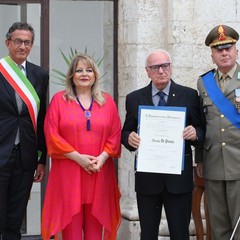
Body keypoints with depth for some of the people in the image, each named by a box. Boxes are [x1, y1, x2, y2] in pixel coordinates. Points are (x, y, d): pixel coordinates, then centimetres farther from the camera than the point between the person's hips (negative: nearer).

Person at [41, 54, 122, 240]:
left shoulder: (107, 101, 10)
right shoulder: (59, 99, 3)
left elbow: (115, 134, 6)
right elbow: (52, 134, -4)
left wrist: (102, 157, -10)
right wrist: (77, 157, -12)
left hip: (99, 173, 2)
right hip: (68, 172, -2)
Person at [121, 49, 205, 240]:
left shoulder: (189, 95, 3)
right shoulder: (134, 99, 7)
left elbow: (201, 130, 6)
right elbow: (126, 132, 10)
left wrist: (195, 133, -16)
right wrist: (129, 138, -13)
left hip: (179, 176, -1)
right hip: (147, 177, 1)